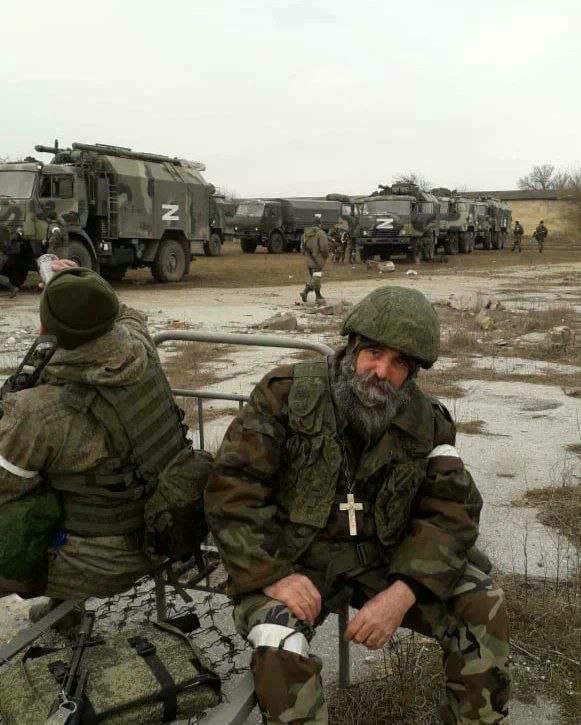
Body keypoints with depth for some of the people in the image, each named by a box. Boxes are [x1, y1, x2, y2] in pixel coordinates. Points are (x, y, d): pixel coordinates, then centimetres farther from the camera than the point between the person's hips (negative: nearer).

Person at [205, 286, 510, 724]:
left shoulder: (427, 424, -2)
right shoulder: (286, 395, -13)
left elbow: (452, 511, -8)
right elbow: (232, 487, -15)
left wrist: (403, 593, -24)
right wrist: (271, 576, -26)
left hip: (382, 559, 4)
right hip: (289, 563, -3)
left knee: (484, 606, -8)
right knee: (279, 650, -31)